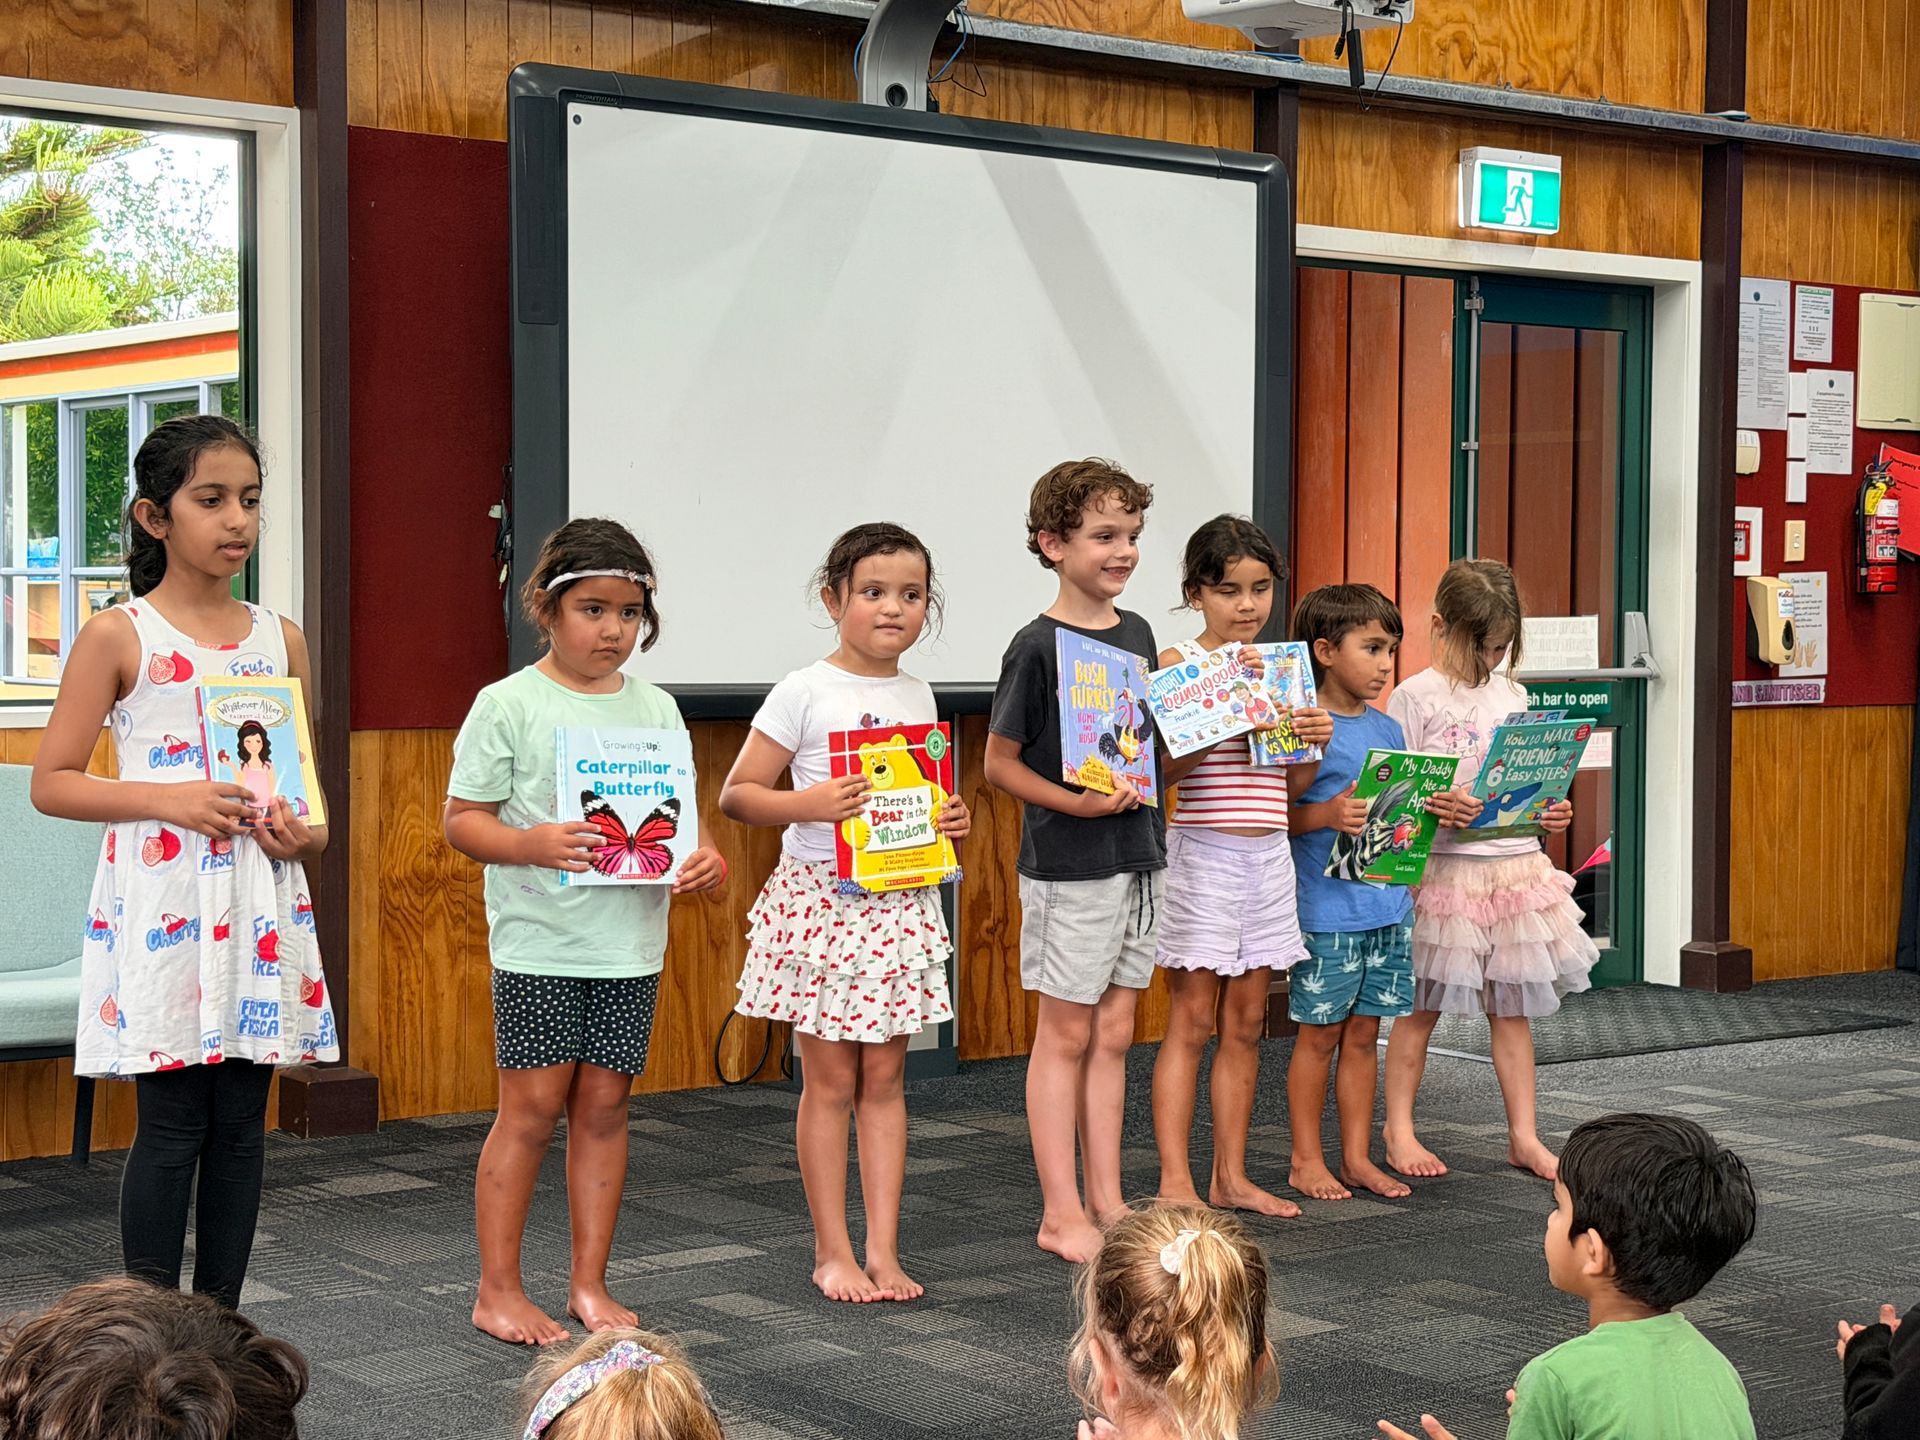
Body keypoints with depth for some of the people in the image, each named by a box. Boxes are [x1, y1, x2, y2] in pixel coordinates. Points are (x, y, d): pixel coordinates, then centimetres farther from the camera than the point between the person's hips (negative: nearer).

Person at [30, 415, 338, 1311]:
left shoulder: (280, 640, 9)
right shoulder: (118, 637, -3)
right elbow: (51, 782, -4)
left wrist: (303, 835, -7)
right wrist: (169, 800, -16)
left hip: (259, 906, 4)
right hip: (159, 906, -4)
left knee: (241, 1125, 7)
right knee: (171, 1126, -2)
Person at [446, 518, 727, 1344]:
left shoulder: (655, 710, 10)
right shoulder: (508, 704, -4)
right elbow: (463, 819, -5)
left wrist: (702, 860, -8)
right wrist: (532, 845, -24)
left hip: (632, 942, 4)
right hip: (539, 940, -4)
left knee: (604, 1104, 8)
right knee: (533, 1106, -2)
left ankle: (589, 1284, 18)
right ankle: (498, 1292, 8)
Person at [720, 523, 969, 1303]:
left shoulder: (918, 697, 9)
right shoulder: (804, 693, -8)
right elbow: (736, 794, -8)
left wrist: (952, 820, 0)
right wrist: (807, 804, -25)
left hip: (900, 906, 5)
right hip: (820, 899, -5)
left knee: (885, 1078, 8)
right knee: (831, 1082, 3)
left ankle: (883, 1251, 14)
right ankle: (832, 1252, 13)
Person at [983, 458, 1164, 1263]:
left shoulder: (1137, 634, 8)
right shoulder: (1039, 646, -12)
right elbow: (998, 764, -11)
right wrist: (1075, 803, -22)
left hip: (1136, 855, 7)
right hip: (1068, 864, -7)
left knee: (1114, 1032, 11)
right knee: (1066, 1034, 1)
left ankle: (1106, 1202, 19)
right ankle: (1061, 1213, 8)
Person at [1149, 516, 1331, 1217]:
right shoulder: (1177, 664, -6)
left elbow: (1293, 783, 15)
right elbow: (1164, 769, -16)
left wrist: (1313, 739, -6)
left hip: (1269, 855, 6)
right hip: (1202, 852, -6)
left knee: (1245, 1022, 9)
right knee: (1192, 1021, -3)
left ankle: (1231, 1176, 15)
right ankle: (1175, 1180, 1)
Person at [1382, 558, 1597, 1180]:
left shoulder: (1512, 695, 12)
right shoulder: (1415, 697, -6)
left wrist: (1549, 814, -1)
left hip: (1516, 865, 5)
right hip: (1445, 868, -5)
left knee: (1512, 1006, 10)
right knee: (1422, 1006, 4)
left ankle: (1524, 1135, 18)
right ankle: (1399, 1130, 16)